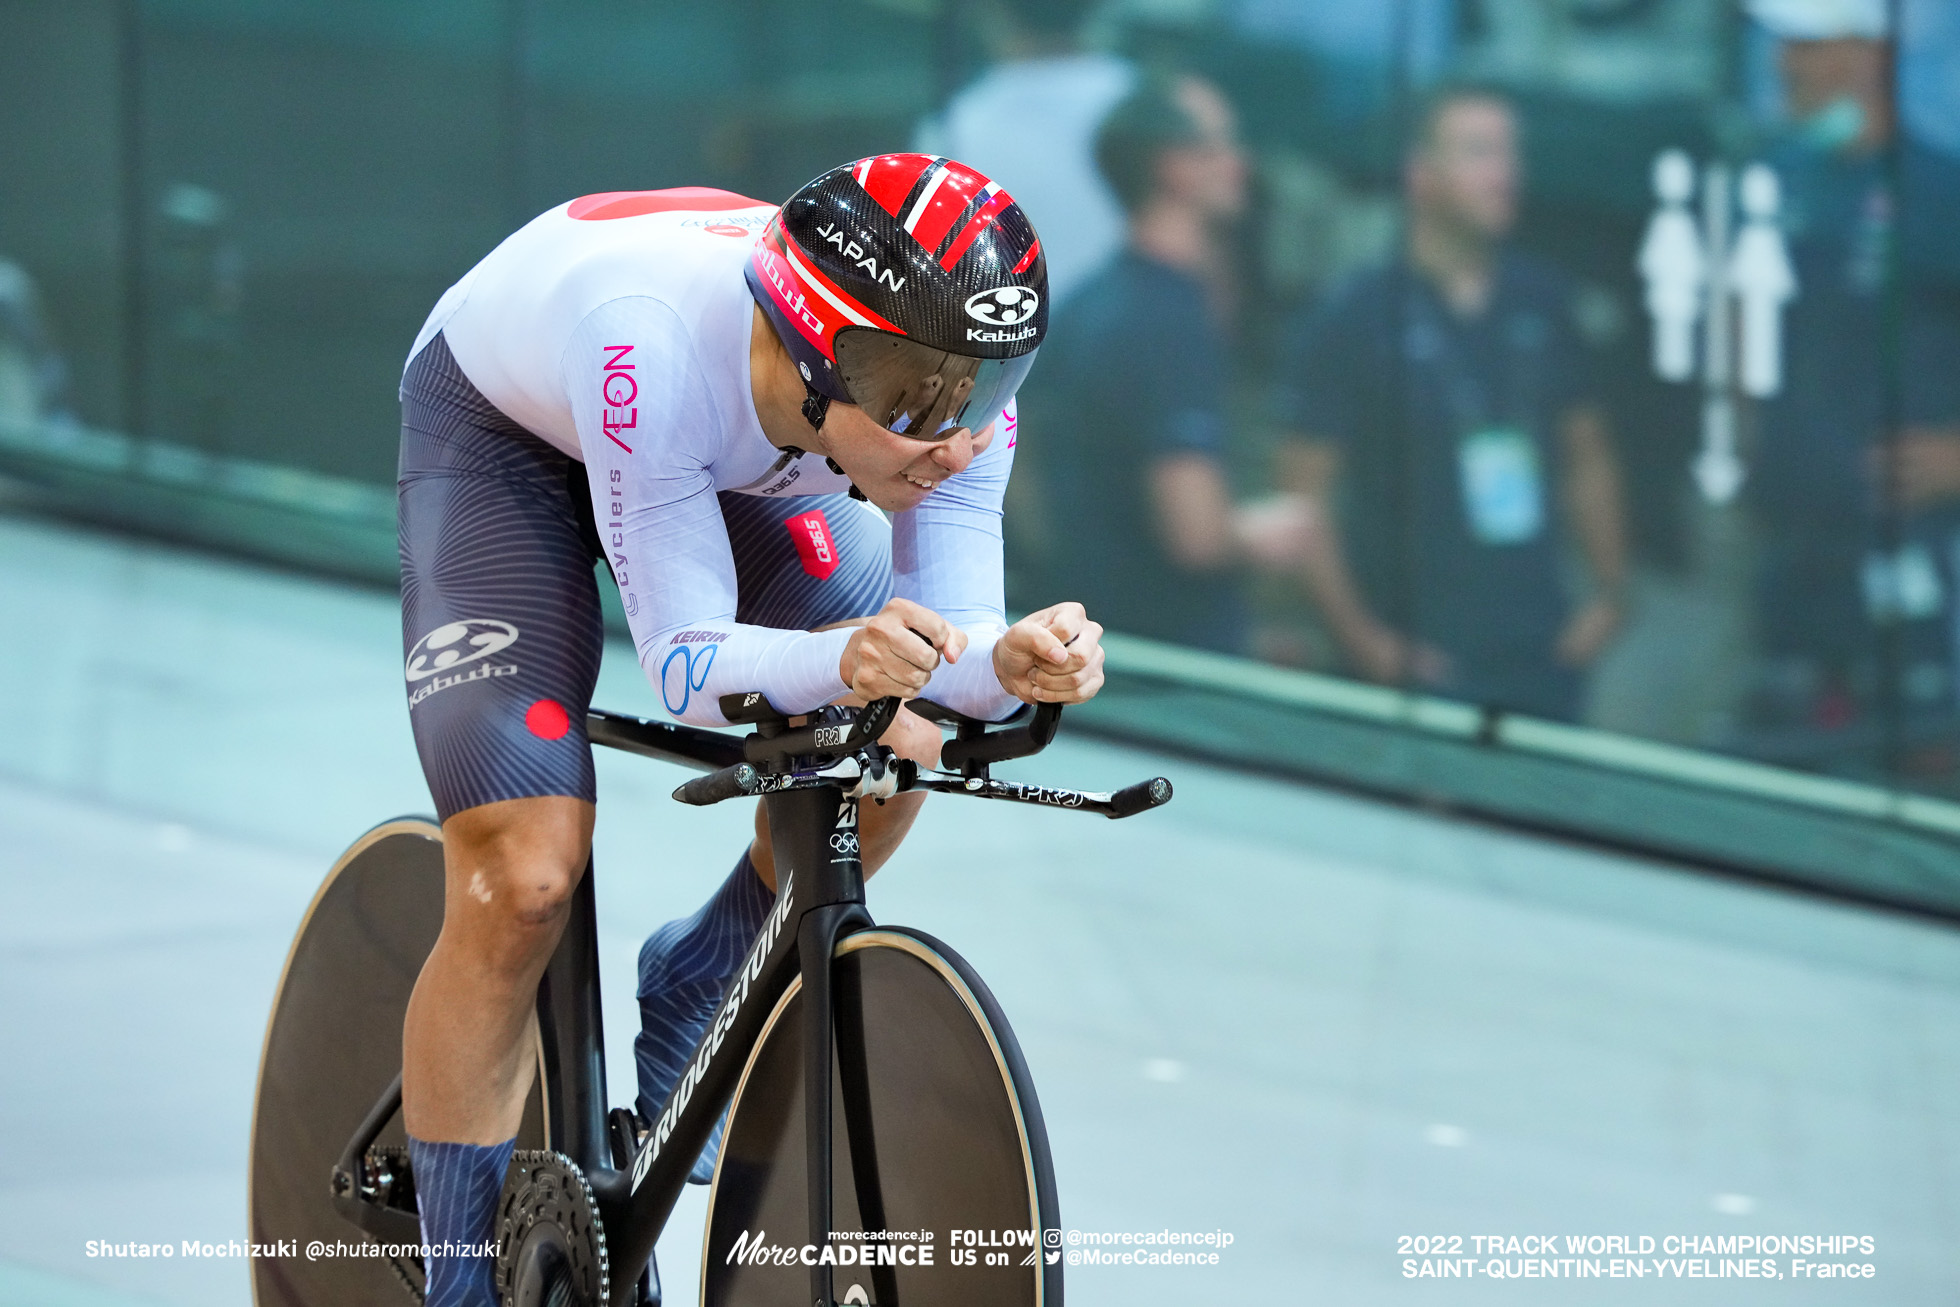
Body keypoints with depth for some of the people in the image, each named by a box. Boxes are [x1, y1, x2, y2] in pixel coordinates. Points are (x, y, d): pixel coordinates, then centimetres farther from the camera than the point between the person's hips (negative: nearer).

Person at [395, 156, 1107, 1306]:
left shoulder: (952, 382, -31)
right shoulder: (657, 344, -44)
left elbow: (948, 648, -27)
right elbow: (688, 662, -41)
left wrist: (1013, 663, -50)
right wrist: (840, 661, -60)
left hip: (740, 462, 4)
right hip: (507, 431, -4)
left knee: (893, 751, -16)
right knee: (522, 878, -17)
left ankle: (689, 1008, 12)